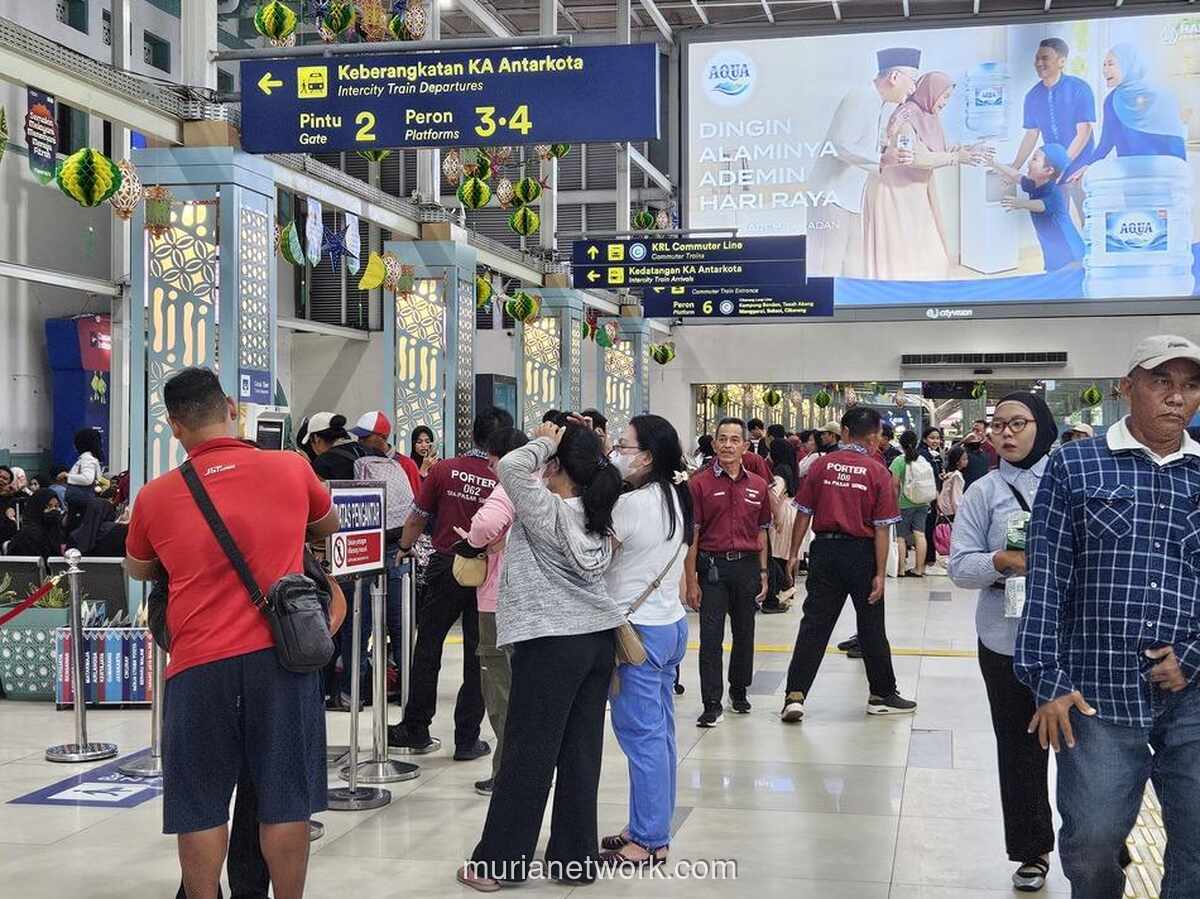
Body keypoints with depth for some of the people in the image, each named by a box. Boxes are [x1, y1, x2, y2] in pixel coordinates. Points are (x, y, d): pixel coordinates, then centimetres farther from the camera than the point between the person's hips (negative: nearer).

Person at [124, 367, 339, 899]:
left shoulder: (154, 497, 1)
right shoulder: (291, 470, 2)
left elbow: (138, 571, 21)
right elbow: (328, 526, 24)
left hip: (199, 665, 0)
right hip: (280, 655, 1)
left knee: (201, 808, 9)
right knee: (285, 801, 7)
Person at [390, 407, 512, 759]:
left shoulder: (444, 470, -6)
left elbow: (416, 520, 2)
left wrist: (404, 548, 19)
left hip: (446, 567, 0)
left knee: (427, 648, 13)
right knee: (478, 657, 8)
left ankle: (416, 729, 20)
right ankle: (467, 739, 12)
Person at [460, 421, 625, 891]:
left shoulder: (547, 511, -14)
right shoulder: (597, 517, 6)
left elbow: (511, 467, -25)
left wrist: (545, 443, -9)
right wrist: (590, 448, 8)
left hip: (552, 642, -7)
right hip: (599, 638, 7)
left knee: (528, 753, 0)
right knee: (581, 752, 10)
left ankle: (499, 862, 8)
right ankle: (576, 858, 16)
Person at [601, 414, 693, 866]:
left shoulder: (632, 504, -19)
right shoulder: (676, 497, 7)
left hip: (638, 629, -9)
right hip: (671, 622, 9)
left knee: (641, 734, -2)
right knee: (659, 731, 14)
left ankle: (649, 841, 4)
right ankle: (651, 828, 23)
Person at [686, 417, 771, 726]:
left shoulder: (758, 486, 6)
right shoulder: (700, 483, -5)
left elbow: (761, 533, 13)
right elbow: (691, 535, -5)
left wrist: (763, 573, 8)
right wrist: (691, 581, -9)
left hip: (748, 566, 3)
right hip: (712, 566, -3)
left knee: (744, 634, 13)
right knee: (711, 637, -4)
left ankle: (739, 690, 31)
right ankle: (712, 704, -1)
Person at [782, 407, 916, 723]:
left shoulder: (822, 465, -1)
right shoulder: (877, 472, -7)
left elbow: (804, 514, 1)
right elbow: (882, 528, -9)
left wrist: (794, 553, 9)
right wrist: (880, 573, -7)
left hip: (824, 548, 2)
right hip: (861, 551, -2)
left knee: (814, 624, 4)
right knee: (871, 627, 11)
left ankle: (795, 695, -3)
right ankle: (882, 695, 23)